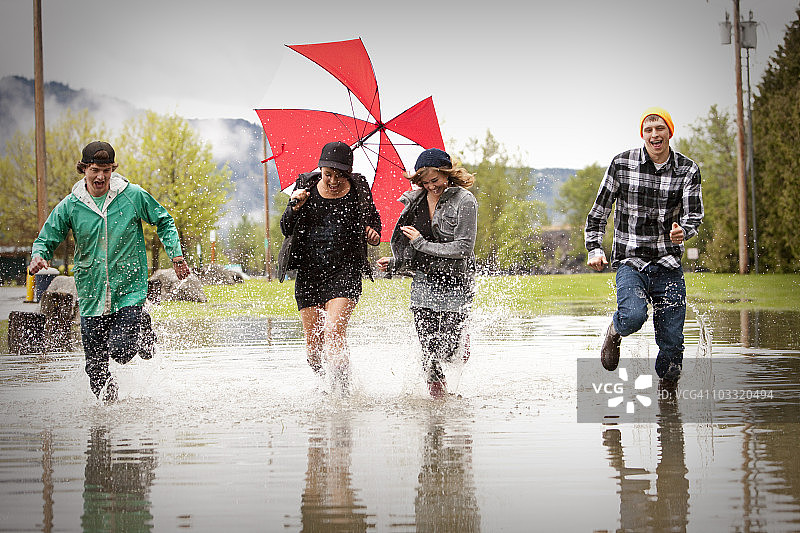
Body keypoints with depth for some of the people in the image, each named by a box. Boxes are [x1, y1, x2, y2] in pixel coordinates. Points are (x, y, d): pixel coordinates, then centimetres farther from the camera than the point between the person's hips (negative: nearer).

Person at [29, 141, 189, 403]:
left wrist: (176, 255, 0)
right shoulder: (69, 206, -2)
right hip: (91, 293, 2)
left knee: (121, 352, -18)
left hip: (129, 290, -2)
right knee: (96, 367, 3)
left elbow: (164, 222, 10)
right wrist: (39, 256, -17)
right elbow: (46, 240, 5)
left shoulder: (133, 196, -4)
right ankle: (106, 396, 36)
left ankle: (142, 326, 17)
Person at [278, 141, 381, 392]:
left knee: (334, 332, -20)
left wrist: (374, 234, -5)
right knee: (314, 343, 5)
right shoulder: (306, 185, 1)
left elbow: (374, 219, 18)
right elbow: (286, 230, 2)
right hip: (308, 274, 2)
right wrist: (295, 206, -18)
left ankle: (343, 391, -17)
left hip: (345, 272, -2)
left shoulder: (359, 190, 0)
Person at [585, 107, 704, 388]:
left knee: (671, 341, -4)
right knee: (633, 316, -28)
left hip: (668, 264, 2)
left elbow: (693, 215, -6)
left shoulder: (687, 170, 1)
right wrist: (595, 249, -2)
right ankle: (614, 332, 8)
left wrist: (683, 231, -29)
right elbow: (599, 210, 7)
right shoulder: (622, 164, -2)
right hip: (630, 262, -1)